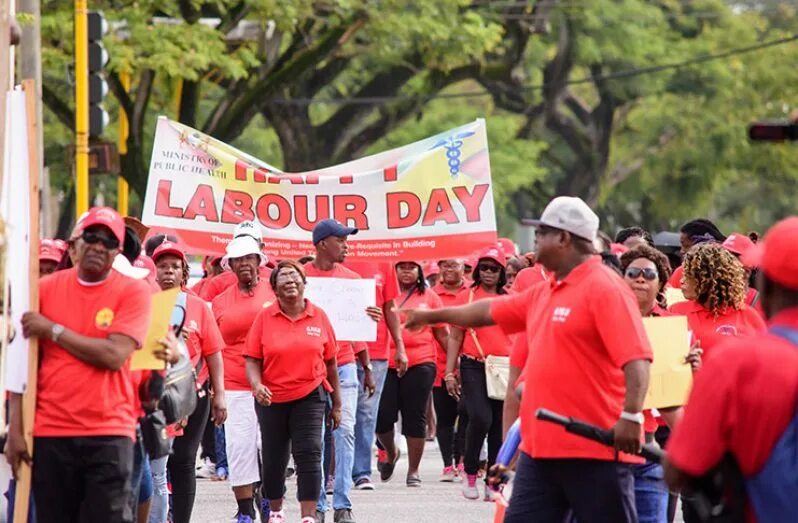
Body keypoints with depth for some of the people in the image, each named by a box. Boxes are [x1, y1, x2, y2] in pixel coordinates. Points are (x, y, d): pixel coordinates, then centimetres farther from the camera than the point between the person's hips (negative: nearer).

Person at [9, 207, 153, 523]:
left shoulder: (133, 292, -1)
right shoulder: (46, 289, 7)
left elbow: (114, 355, -13)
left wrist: (53, 330, -7)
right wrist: (15, 428, 1)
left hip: (109, 433, -3)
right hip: (49, 432, 3)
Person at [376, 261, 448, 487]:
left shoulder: (429, 297, 8)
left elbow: (442, 334, 11)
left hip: (420, 364, -1)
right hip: (387, 364, 1)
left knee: (415, 418, 1)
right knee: (382, 416, -2)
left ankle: (413, 471, 9)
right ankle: (391, 454, 28)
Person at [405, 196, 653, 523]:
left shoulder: (605, 289, -11)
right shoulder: (543, 294, 17)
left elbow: (636, 357, -20)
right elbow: (490, 311, 32)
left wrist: (631, 416, -30)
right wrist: (433, 316, 43)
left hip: (594, 449, -9)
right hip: (540, 447, 9)